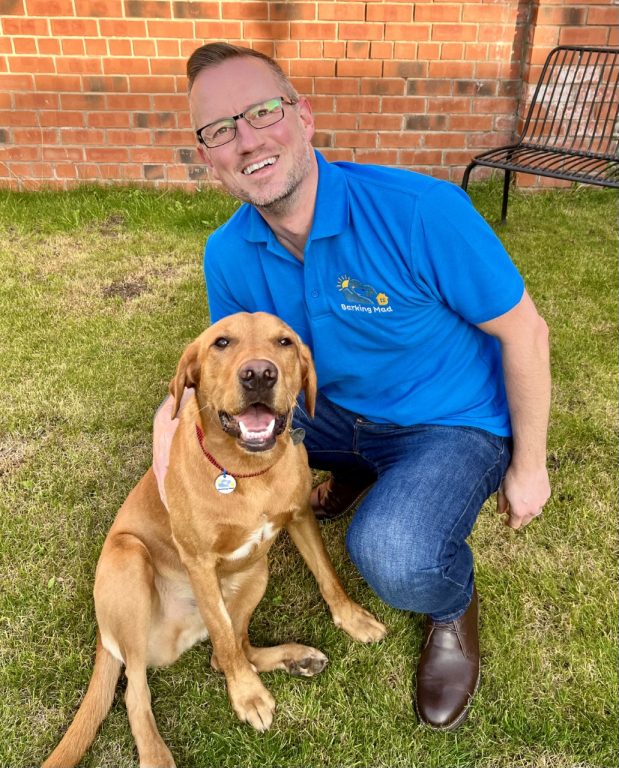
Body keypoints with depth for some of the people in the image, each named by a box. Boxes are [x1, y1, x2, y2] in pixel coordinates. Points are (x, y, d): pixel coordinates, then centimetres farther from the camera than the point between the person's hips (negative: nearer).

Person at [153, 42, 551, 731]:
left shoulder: (420, 212, -28)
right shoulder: (227, 254, -11)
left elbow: (524, 331, -17)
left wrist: (528, 465, -8)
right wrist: (174, 410, -19)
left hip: (454, 423, -6)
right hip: (341, 413, 6)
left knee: (393, 558, -33)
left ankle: (454, 607, 8)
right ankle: (358, 469, 21)